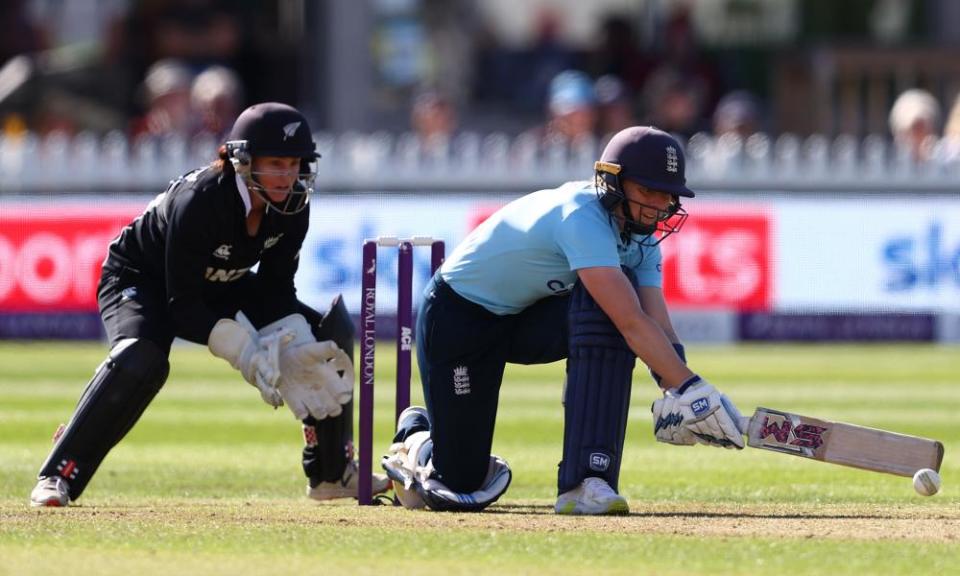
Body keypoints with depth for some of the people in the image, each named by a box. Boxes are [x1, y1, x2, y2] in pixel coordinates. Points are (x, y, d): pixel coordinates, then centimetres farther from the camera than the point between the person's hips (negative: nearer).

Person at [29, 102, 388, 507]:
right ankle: (58, 476, -31)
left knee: (329, 334, -1)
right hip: (140, 281, -7)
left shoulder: (292, 208, -17)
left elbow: (276, 288, -7)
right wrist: (248, 354, -40)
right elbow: (183, 306, -33)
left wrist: (292, 347, -25)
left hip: (221, 289, 7)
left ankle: (332, 474, 13)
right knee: (140, 359, -38)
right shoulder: (199, 200, -35)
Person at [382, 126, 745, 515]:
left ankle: (587, 482, -25)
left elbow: (658, 326, -17)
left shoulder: (641, 239, -6)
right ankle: (416, 434, 29)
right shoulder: (581, 217, -32)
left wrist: (676, 397, -35)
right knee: (462, 488, -10)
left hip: (532, 319, 7)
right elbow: (632, 323, -40)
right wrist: (690, 389, -45)